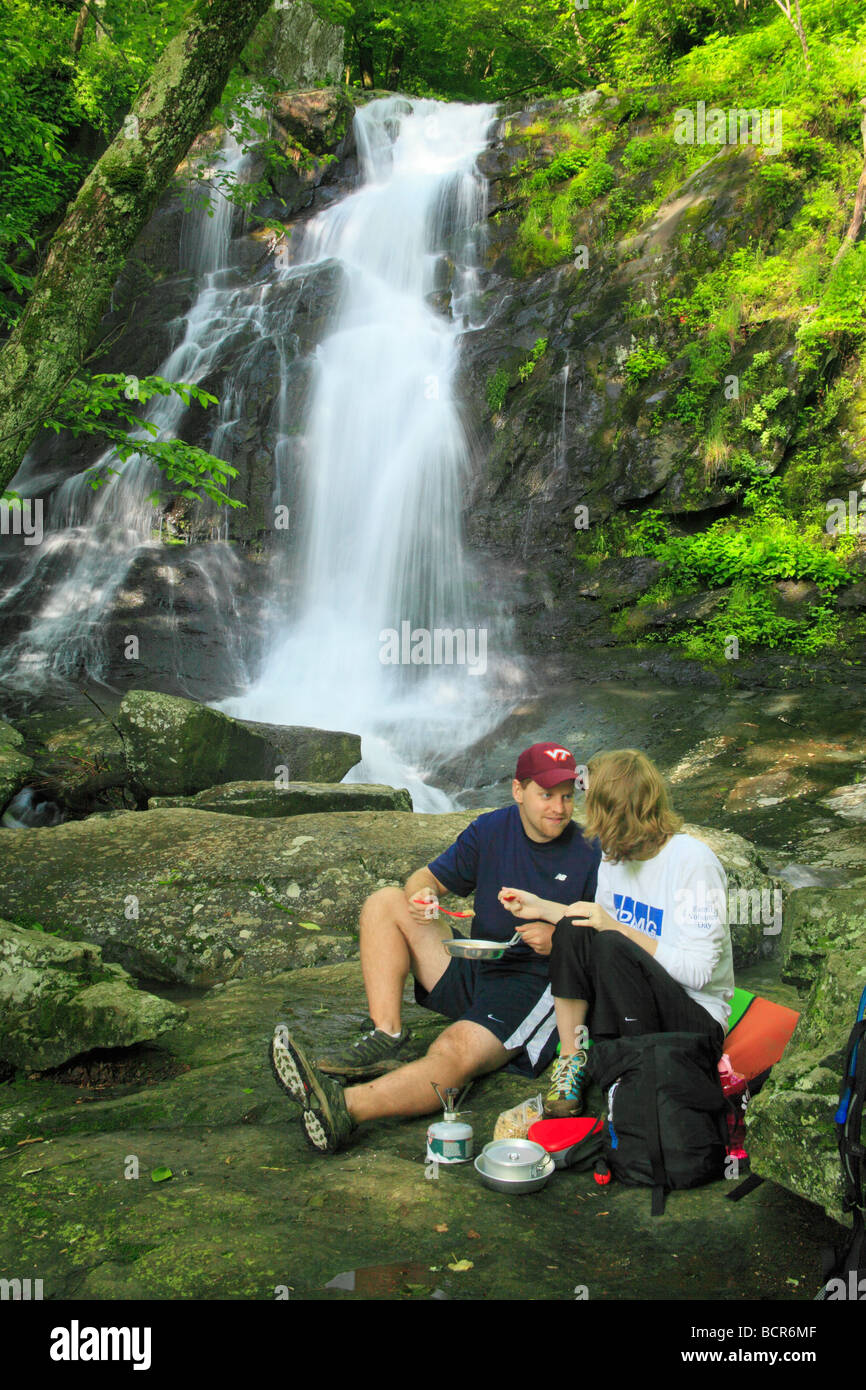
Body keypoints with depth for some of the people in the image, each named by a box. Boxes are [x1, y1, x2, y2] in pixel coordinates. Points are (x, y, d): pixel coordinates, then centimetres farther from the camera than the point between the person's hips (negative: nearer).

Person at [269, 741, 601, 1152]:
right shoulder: (491, 830, 5)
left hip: (535, 987, -6)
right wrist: (420, 893, -13)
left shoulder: (589, 856, -6)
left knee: (455, 1052, -35)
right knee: (384, 902, -4)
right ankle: (388, 1039, -19)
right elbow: (429, 876, 12)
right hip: (472, 971, 7)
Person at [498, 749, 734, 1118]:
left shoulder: (693, 860, -18)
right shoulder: (616, 856, 4)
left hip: (698, 1019, -7)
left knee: (611, 948, -30)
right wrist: (543, 908, 13)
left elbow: (697, 971, -23)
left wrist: (616, 928, -24)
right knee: (573, 931, -14)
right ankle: (571, 1060, -11)